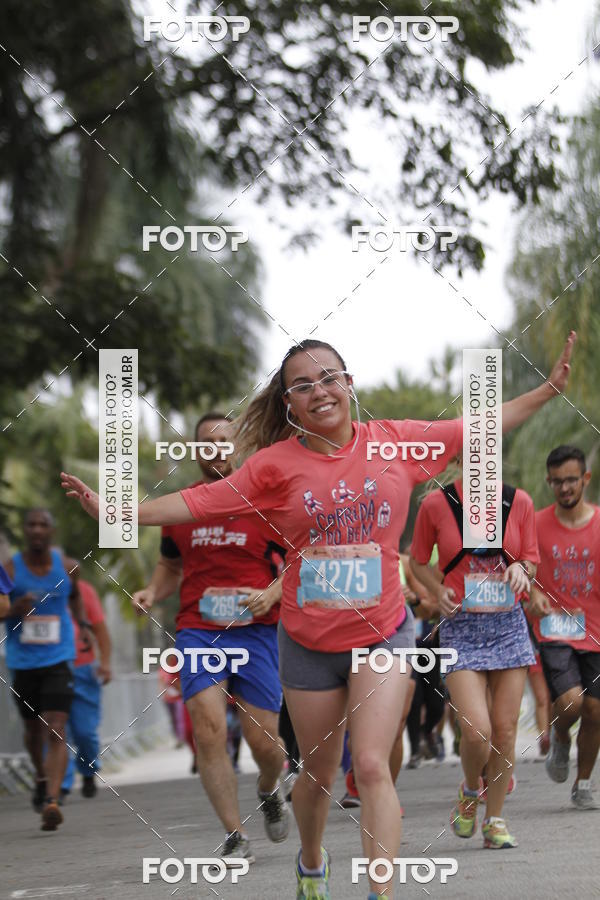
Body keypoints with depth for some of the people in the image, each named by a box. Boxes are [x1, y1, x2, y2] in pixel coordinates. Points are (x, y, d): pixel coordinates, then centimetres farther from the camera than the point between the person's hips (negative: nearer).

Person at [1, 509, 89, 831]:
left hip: (58, 660, -1)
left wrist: (82, 623, 11)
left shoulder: (67, 566, 2)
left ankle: (52, 801, -25)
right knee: (33, 728, 18)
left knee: (56, 732, -15)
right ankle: (41, 778, 46)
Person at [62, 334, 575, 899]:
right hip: (309, 644, 1)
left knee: (372, 766, -16)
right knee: (318, 773, 15)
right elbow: (199, 503, -7)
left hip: (382, 635, -1)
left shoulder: (395, 442, -3)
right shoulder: (277, 463, -7)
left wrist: (549, 389, 5)